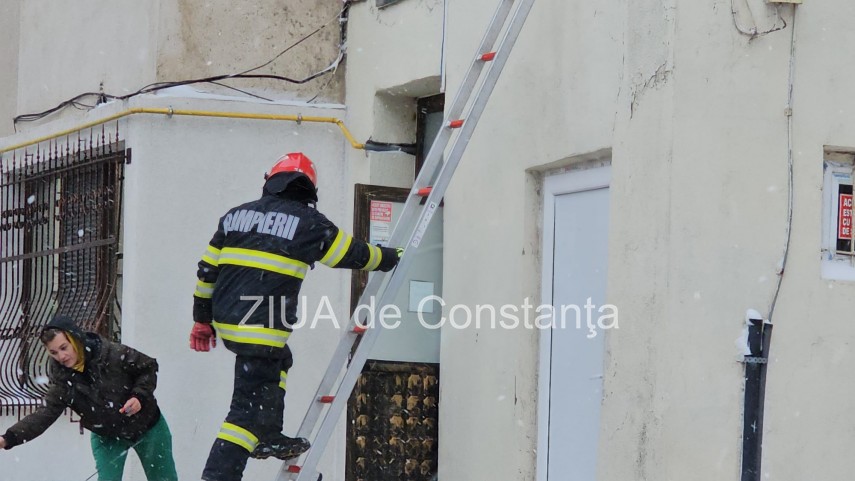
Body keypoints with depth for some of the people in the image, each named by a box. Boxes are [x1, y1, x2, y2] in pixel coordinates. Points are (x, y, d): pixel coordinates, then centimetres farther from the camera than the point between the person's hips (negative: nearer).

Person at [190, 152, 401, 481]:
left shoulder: (236, 215, 13)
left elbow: (208, 270, 16)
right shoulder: (307, 222, -2)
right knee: (249, 407, -5)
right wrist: (390, 258, 27)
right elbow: (353, 254, 8)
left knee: (278, 360, 31)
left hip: (225, 320, 7)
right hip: (262, 329, -7)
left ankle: (268, 438, 29)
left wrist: (202, 320, 24)